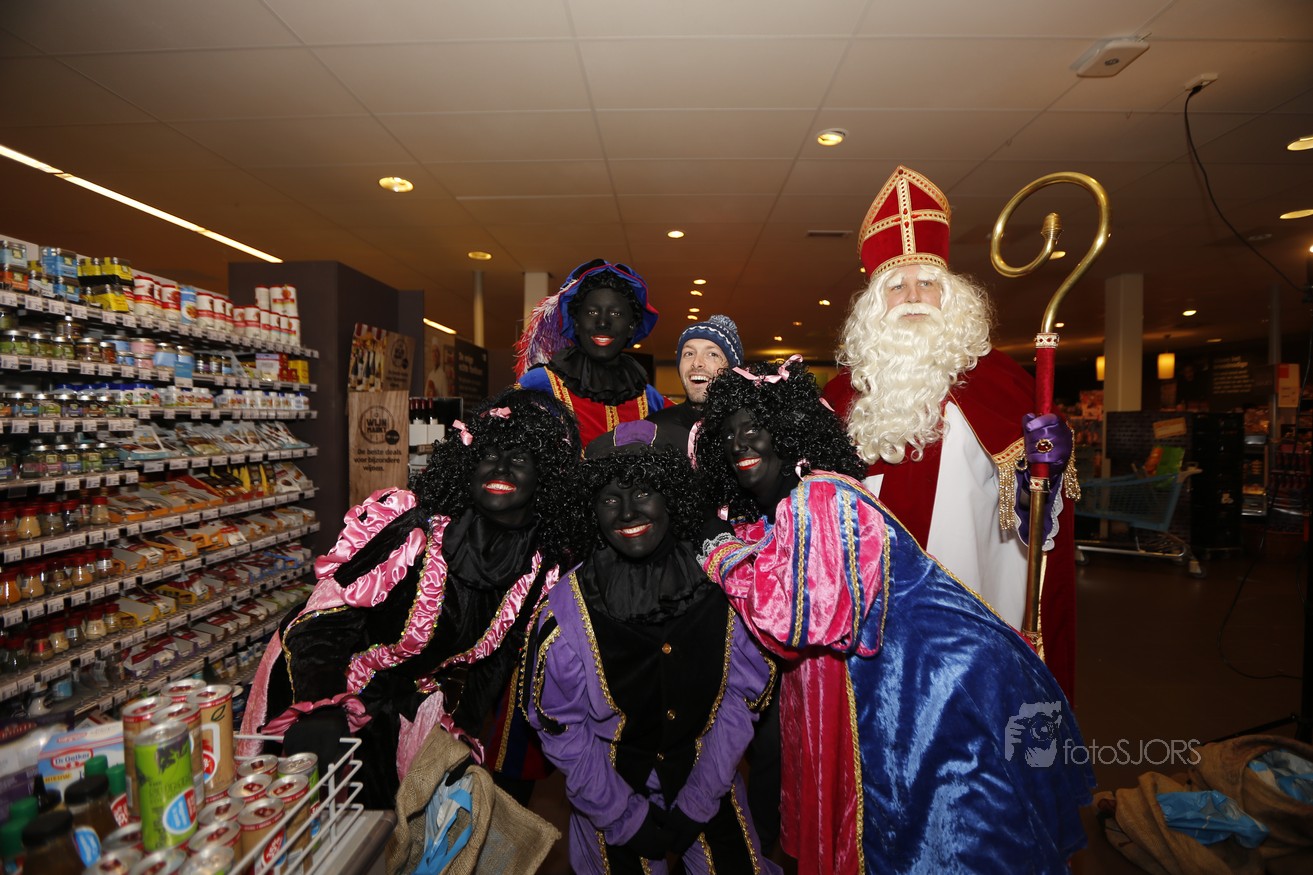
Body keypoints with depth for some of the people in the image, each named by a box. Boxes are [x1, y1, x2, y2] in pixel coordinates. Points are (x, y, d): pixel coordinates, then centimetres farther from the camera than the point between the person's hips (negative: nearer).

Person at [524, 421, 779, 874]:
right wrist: (629, 820, -9)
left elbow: (741, 699, -9)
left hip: (709, 790, 2)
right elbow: (562, 729, -11)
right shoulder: (567, 610, -21)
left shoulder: (721, 587, -19)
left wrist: (694, 807, -7)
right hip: (613, 798, -1)